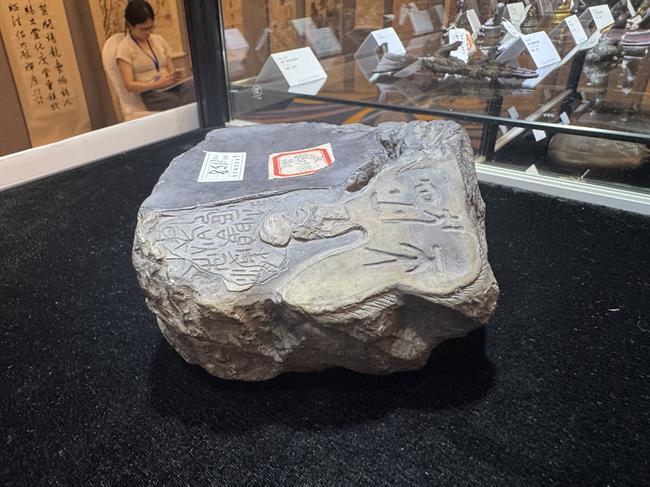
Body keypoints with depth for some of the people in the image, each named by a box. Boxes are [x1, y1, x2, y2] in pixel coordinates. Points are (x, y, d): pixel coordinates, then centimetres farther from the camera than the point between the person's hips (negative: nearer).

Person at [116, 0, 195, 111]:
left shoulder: (158, 39, 17)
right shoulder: (125, 48, 2)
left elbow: (171, 70, 15)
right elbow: (130, 85, -5)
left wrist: (174, 76, -10)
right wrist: (157, 84, -19)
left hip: (173, 86, 6)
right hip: (152, 94, -6)